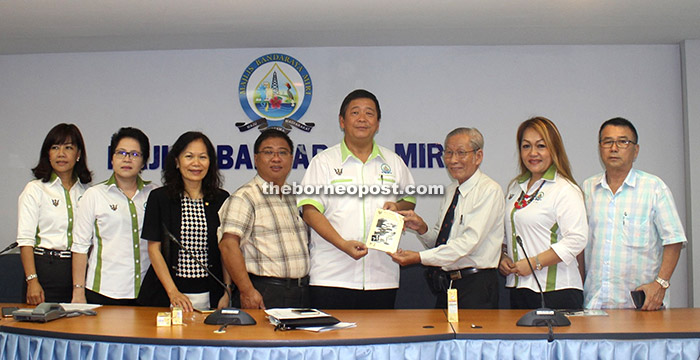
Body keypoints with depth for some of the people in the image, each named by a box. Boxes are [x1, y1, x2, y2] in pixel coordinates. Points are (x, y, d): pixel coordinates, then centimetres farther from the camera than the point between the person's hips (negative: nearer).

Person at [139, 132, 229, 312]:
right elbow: (154, 249, -2)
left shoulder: (222, 199, 6)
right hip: (165, 296, -1)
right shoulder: (159, 198, 1)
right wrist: (173, 292, -11)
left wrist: (227, 294, -3)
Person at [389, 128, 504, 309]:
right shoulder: (451, 190, 13)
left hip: (475, 287, -7)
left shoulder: (489, 190, -11)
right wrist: (422, 228, -6)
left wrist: (419, 257, -25)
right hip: (447, 286, 7)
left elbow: (469, 242, -22)